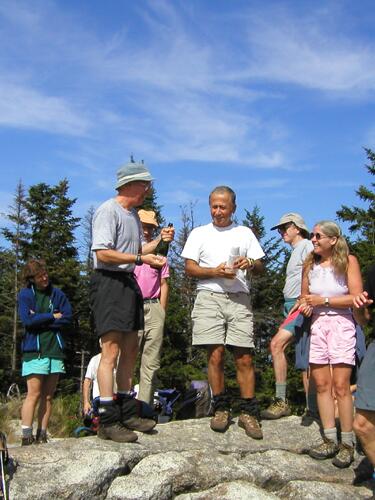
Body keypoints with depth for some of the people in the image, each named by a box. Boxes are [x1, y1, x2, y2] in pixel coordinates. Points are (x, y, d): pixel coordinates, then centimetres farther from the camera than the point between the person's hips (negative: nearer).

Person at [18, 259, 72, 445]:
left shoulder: (58, 294, 12)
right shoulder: (25, 295, 3)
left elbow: (68, 318, 2)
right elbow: (27, 320, -11)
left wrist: (40, 320, -6)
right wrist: (52, 316, -5)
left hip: (55, 349, 4)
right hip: (34, 350, -4)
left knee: (48, 396, 4)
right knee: (34, 394, -9)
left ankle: (42, 436, 9)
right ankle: (26, 437, -6)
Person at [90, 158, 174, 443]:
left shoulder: (133, 214, 19)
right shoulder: (108, 211, -11)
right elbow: (103, 253, -18)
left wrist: (159, 241, 7)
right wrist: (140, 259, -20)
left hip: (129, 283, 10)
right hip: (109, 282, -10)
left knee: (130, 350, 12)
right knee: (112, 350, -12)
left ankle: (127, 413, 22)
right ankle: (108, 421, -10)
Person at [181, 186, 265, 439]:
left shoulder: (245, 233, 17)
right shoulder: (199, 233, 15)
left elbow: (260, 267, 14)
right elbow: (189, 267, 6)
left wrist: (250, 263, -10)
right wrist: (216, 272, -10)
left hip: (239, 299, 1)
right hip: (209, 297, 0)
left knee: (244, 358, -4)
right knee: (215, 355, -5)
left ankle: (249, 412, 3)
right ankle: (221, 408, 8)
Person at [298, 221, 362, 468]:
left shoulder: (348, 261, -3)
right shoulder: (310, 264, 11)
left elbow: (357, 297, -9)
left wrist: (323, 301, -12)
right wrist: (305, 306, -1)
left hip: (341, 324, -5)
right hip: (317, 325, 5)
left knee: (341, 385, -9)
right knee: (321, 384, 2)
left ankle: (347, 444, -2)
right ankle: (330, 440, 9)